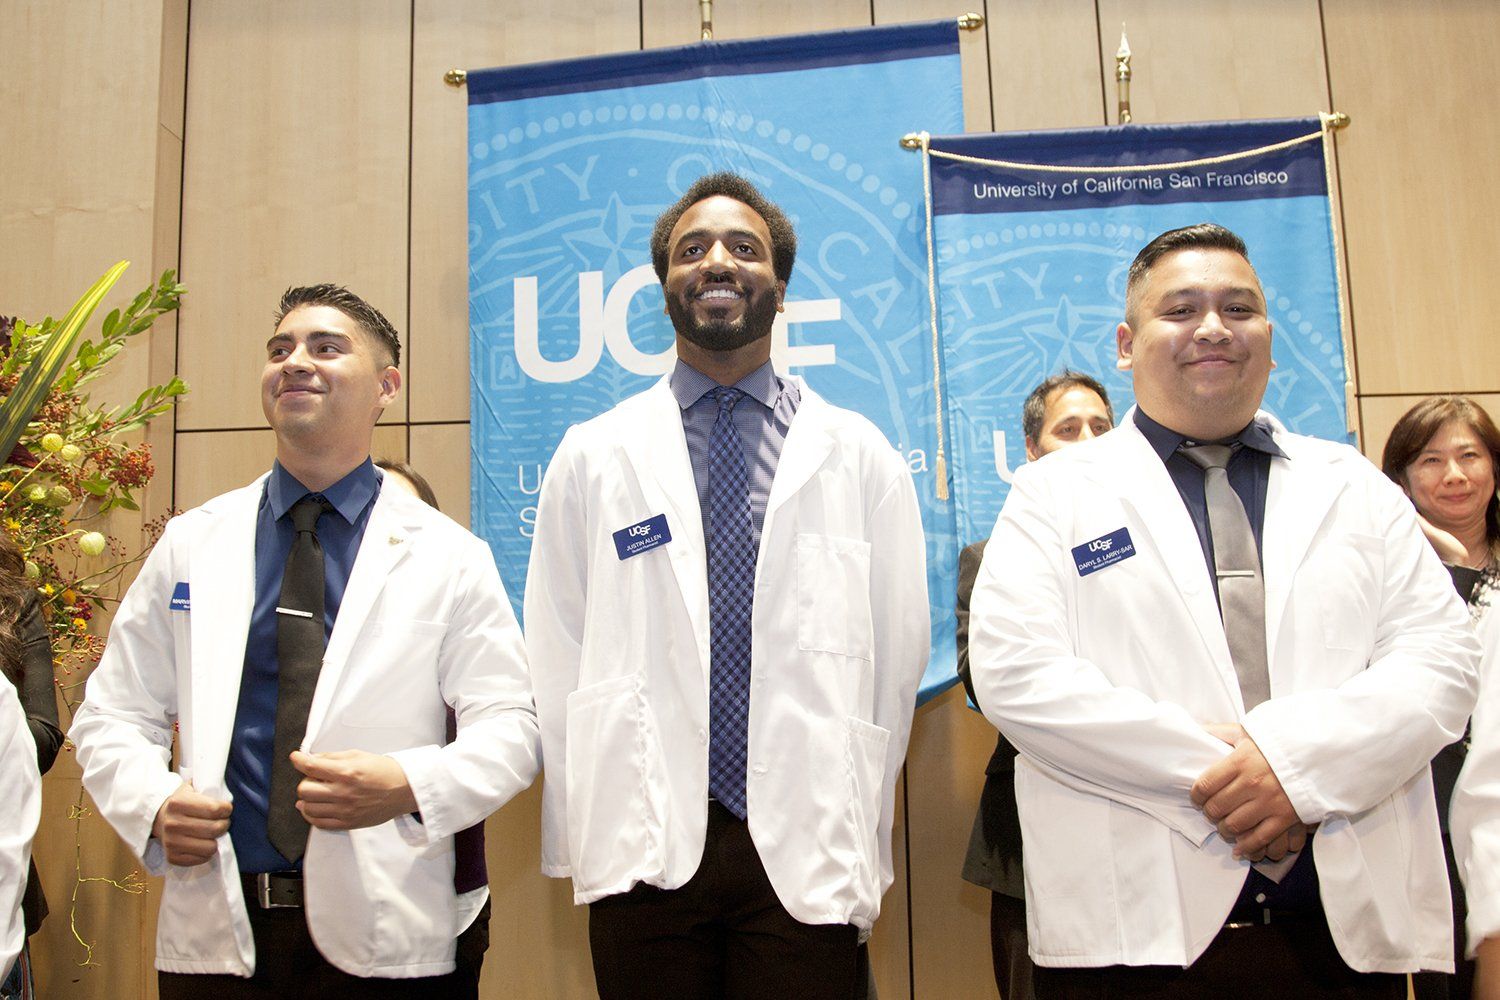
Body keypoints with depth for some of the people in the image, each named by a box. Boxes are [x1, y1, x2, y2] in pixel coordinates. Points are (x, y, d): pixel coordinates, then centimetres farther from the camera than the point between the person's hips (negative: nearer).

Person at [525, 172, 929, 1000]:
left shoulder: (861, 457, 6)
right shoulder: (590, 458, 6)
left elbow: (897, 654, 5)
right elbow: (557, 664, 5)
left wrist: (858, 832, 3)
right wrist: (578, 841, 2)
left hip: (806, 848, 0)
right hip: (643, 850, 0)